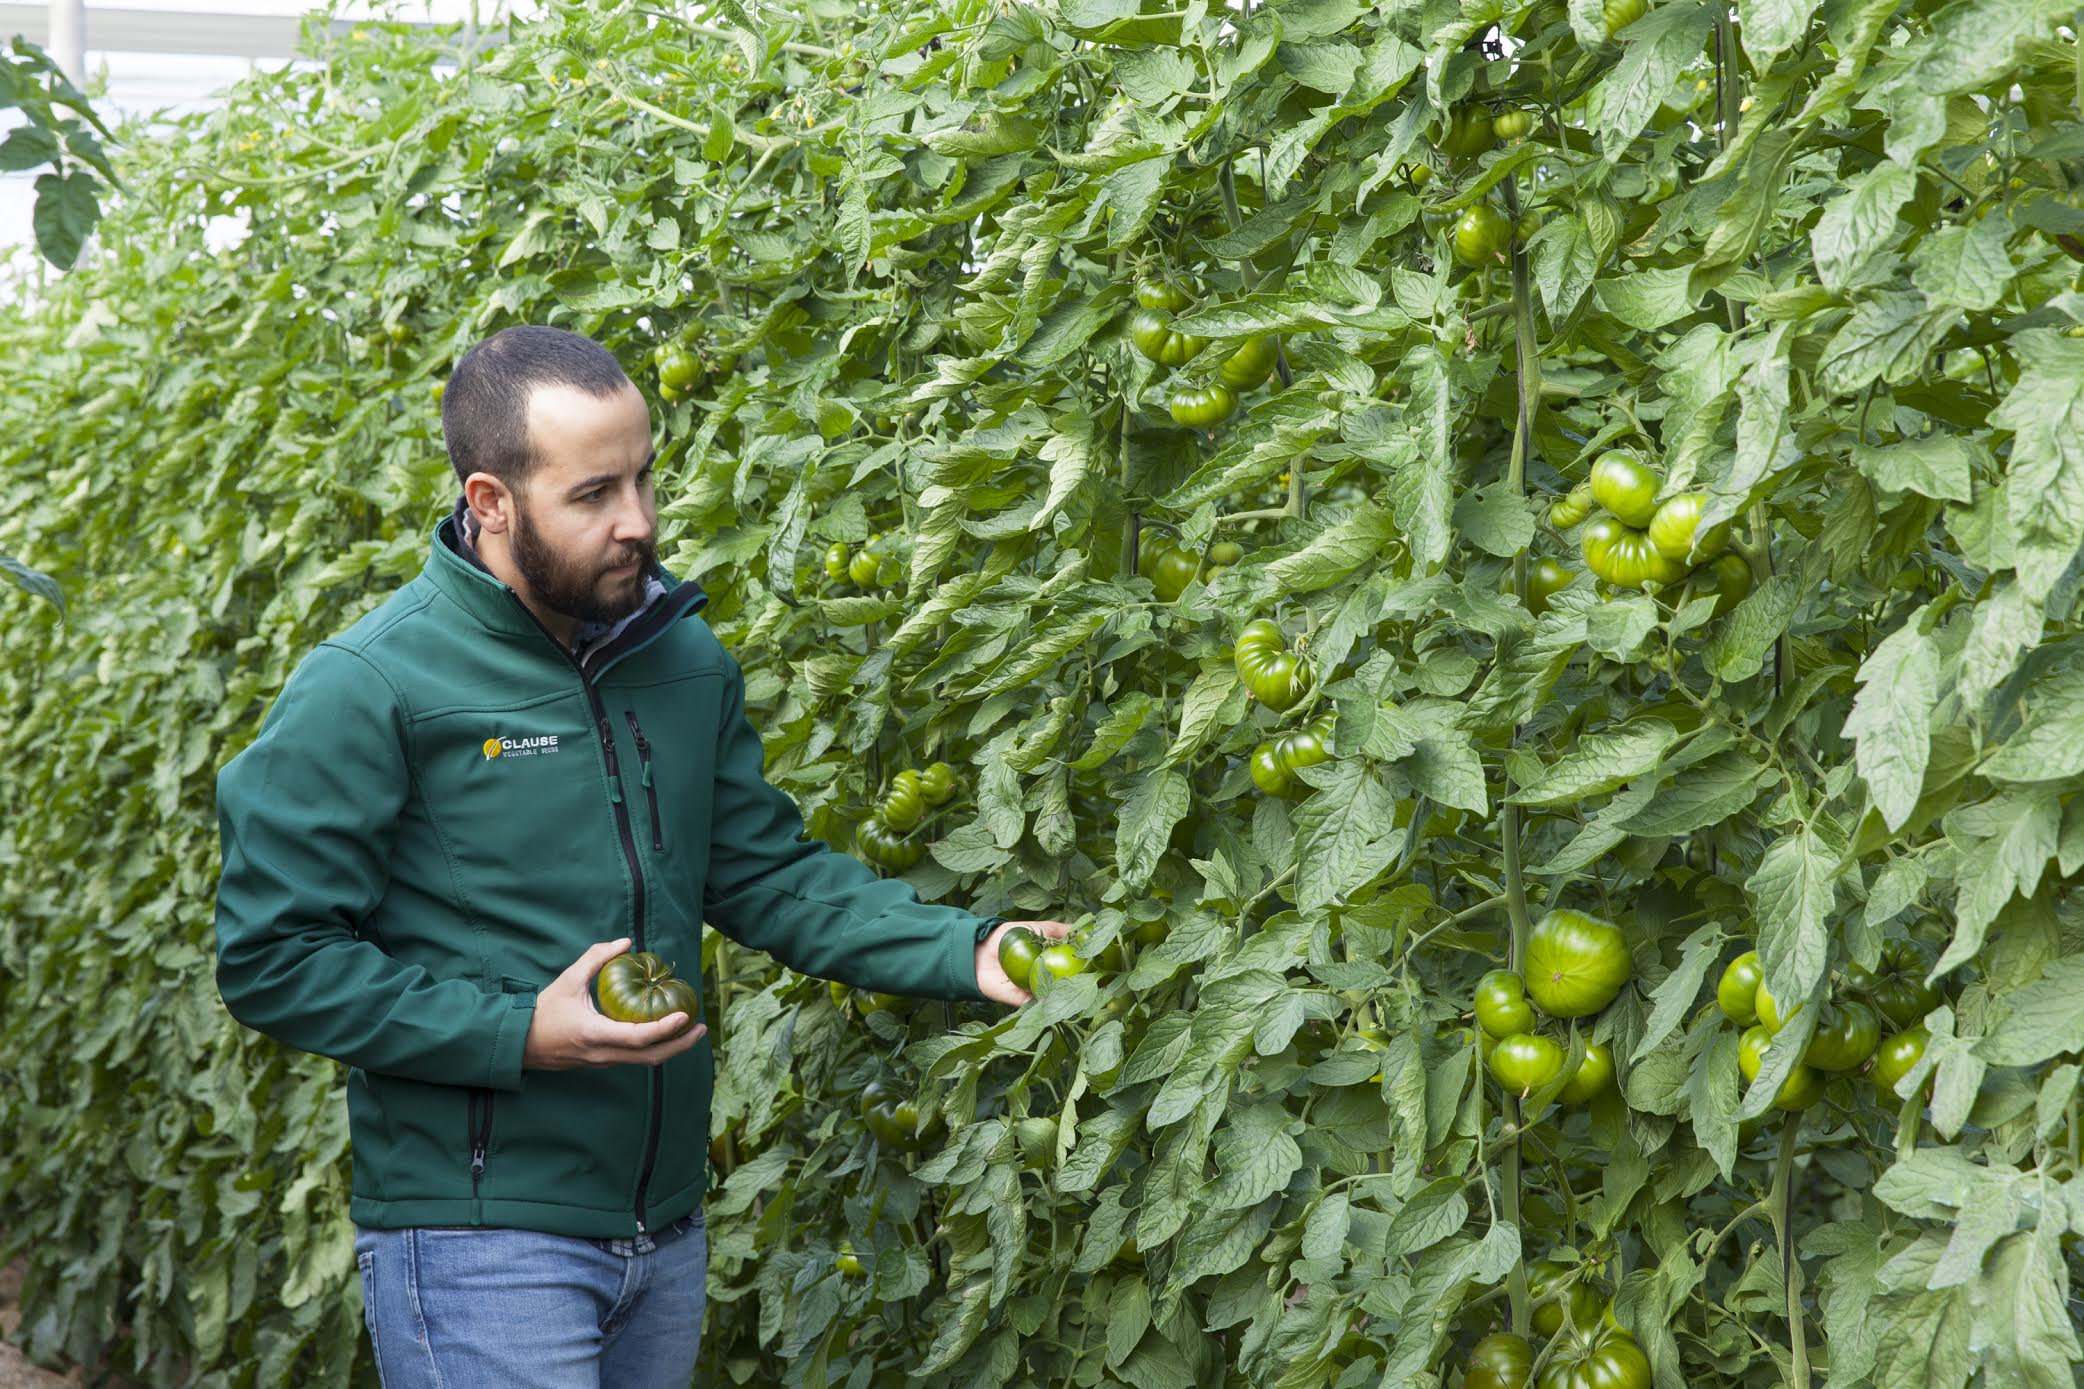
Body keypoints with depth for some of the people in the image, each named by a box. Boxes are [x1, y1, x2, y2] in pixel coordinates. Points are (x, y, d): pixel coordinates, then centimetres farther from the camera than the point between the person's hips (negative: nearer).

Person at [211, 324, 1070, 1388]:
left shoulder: (685, 659, 8)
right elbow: (270, 960, -13)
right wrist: (521, 1035, -20)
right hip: (476, 1246, -6)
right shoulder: (368, 690, -13)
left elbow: (768, 872, 10)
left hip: (665, 1232, 7)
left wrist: (963, 953, -5)